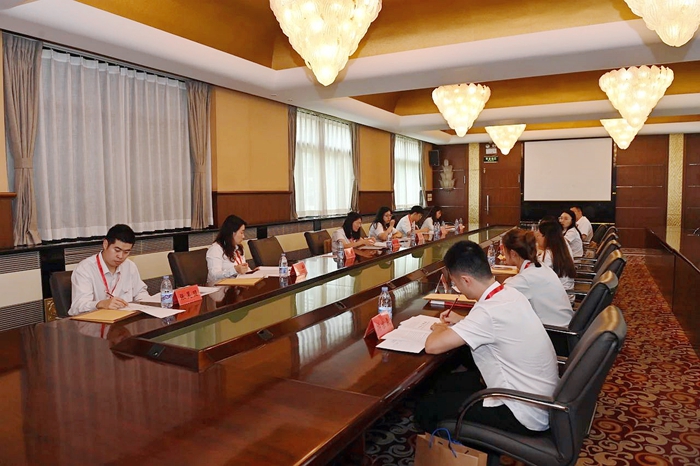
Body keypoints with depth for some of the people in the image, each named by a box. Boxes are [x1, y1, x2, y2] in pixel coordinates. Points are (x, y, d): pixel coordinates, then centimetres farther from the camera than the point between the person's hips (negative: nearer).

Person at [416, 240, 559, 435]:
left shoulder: (489, 311, -29)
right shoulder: (510, 293, -2)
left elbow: (432, 346, -28)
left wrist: (440, 329, -6)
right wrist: (461, 321, 13)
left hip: (525, 414, -9)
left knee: (426, 408, -3)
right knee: (443, 383, 17)